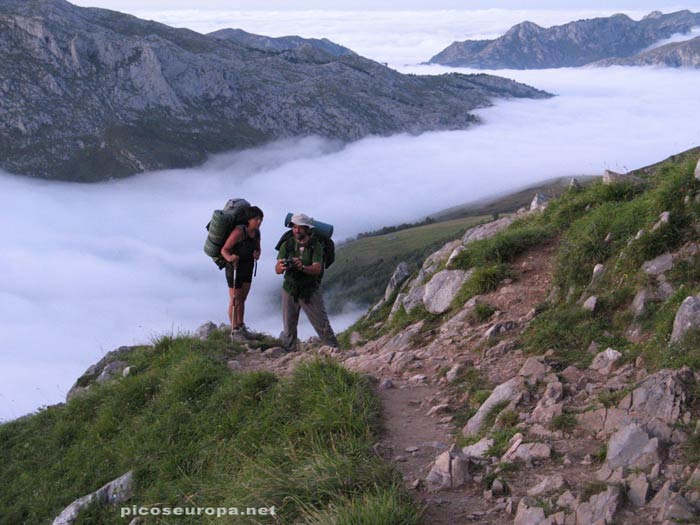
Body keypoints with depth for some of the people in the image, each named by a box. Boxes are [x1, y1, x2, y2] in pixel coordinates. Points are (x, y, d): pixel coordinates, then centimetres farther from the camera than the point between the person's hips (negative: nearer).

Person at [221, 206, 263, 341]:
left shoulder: (256, 232, -4)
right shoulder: (239, 231, -26)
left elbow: (258, 248, 9)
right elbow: (224, 250, -24)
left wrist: (257, 254, -15)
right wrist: (230, 258, -46)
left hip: (248, 269, 7)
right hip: (235, 268, -7)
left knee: (242, 299, 18)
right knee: (235, 300, 2)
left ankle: (241, 327, 32)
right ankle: (234, 331, 13)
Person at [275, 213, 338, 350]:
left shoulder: (316, 246, -10)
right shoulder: (287, 245, -6)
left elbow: (317, 268, -23)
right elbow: (277, 269, -15)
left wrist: (303, 267, -44)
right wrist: (282, 267, -40)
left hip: (310, 291, -1)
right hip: (290, 291, 1)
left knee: (323, 326, 1)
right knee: (289, 329, 8)